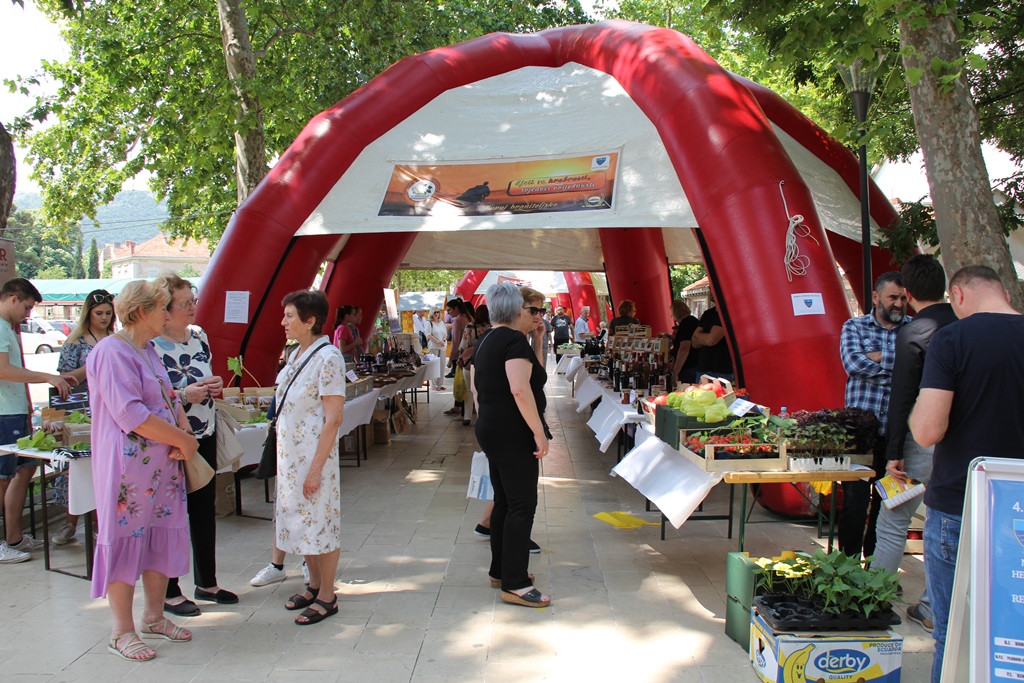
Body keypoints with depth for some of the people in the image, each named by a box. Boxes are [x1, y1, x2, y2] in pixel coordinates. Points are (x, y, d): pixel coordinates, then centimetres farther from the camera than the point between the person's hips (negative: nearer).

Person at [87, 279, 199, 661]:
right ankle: (122, 632, 11)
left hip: (162, 463, 9)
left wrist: (184, 435, -5)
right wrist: (183, 439, -15)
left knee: (162, 537, 13)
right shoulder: (113, 352, -15)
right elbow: (131, 414, -22)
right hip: (128, 465, -9)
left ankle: (153, 616, 27)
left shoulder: (148, 351, 15)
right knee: (125, 539, 0)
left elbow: (170, 399, 15)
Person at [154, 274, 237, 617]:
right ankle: (169, 591, 17)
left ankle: (207, 582, 28)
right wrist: (183, 396, -23)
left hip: (204, 436, 7)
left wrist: (214, 385, -2)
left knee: (205, 509, 15)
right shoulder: (149, 345, -16)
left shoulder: (199, 335, 6)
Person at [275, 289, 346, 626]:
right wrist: (281, 455, 15)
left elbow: (333, 418, -19)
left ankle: (327, 597, 15)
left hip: (314, 452, -9)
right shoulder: (297, 354, 8)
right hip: (290, 452, 9)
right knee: (299, 518, 17)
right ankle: (314, 584, 32)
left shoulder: (327, 358, -18)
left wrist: (316, 468, -20)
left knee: (320, 522, 2)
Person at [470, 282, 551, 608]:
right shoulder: (514, 340, -15)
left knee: (504, 503, 16)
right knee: (522, 505, -6)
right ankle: (515, 584, -4)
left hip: (491, 431, 10)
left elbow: (477, 388, 20)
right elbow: (520, 389, -26)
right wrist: (539, 432, -23)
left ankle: (500, 571, 24)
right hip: (514, 434, -10)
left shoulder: (485, 342, 14)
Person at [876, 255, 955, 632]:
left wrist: (894, 453, -10)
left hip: (925, 441, -6)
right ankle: (933, 608, 21)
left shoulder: (912, 332, -12)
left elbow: (901, 396, -14)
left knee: (892, 524, 3)